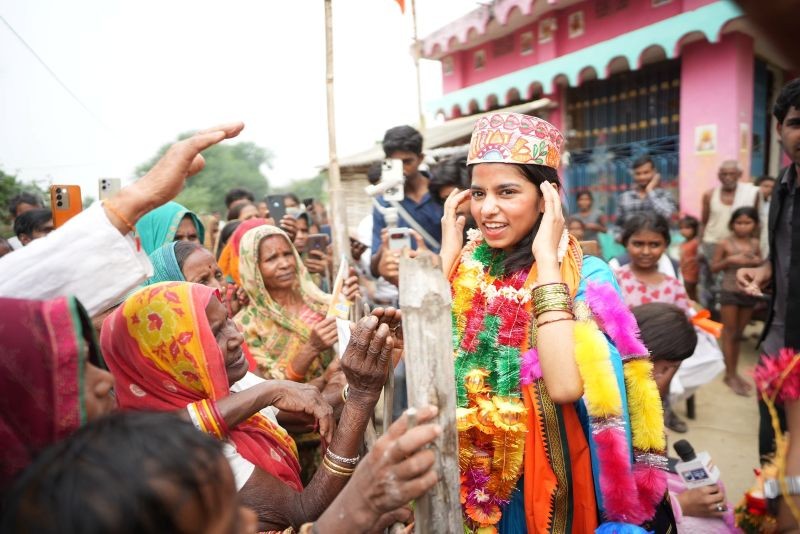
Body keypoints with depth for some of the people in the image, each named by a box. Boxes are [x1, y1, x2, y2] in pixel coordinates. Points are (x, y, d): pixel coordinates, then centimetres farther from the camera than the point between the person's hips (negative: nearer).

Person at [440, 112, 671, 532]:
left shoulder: (587, 277, -16)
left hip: (549, 479, -3)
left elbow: (565, 386, -32)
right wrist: (448, 255, -13)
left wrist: (546, 260, -27)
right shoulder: (468, 267, -3)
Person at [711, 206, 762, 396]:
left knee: (738, 334, 13)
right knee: (729, 333, 2)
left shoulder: (755, 243, 3)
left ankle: (735, 372, 22)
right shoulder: (725, 244, -7)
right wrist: (730, 260, -19)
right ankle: (730, 375, 7)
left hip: (749, 293, 4)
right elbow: (714, 268, -4)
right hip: (730, 293, -4)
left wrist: (758, 262, -7)